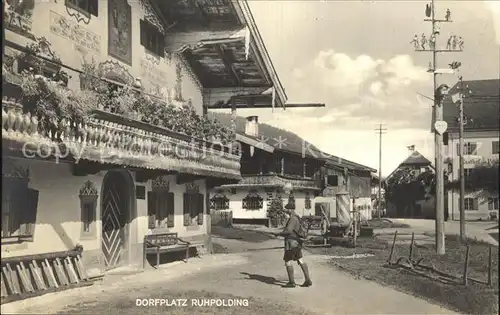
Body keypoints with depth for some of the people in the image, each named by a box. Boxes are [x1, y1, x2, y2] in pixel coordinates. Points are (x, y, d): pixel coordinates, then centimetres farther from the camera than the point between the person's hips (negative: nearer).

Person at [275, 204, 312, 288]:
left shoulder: (293, 218, -18)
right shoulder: (296, 217, 15)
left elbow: (288, 231, -26)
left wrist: (278, 234, -14)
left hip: (291, 242, -10)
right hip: (296, 242, 10)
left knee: (287, 261, -2)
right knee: (300, 260, 9)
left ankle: (291, 282, 1)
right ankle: (308, 280, 7)